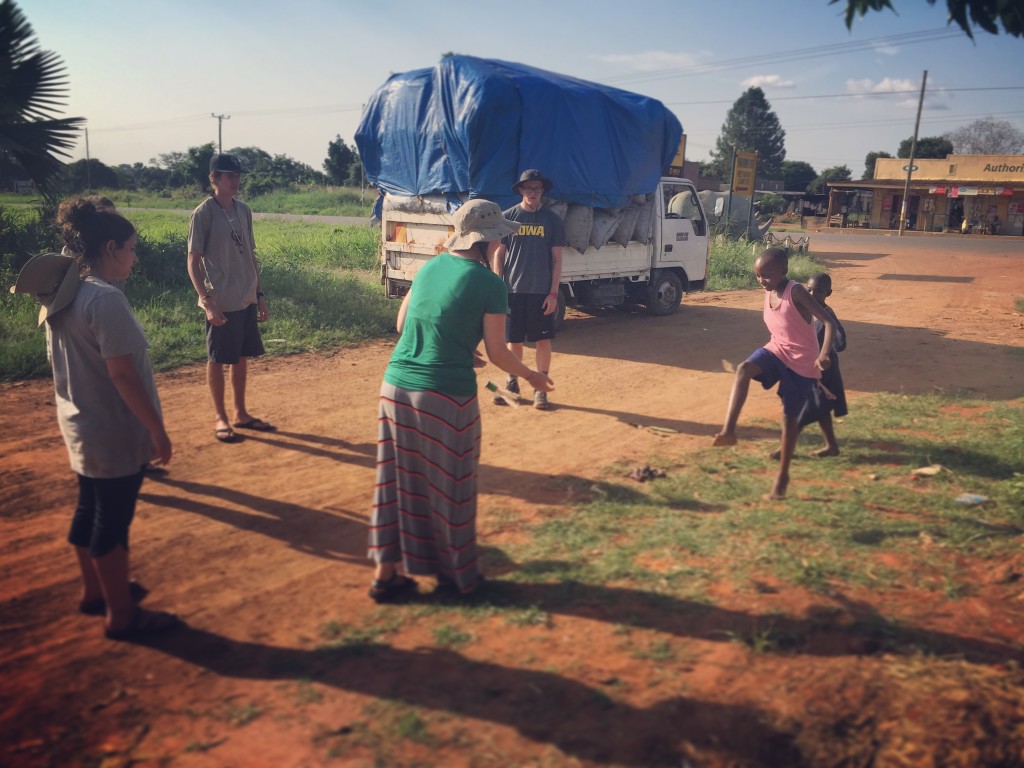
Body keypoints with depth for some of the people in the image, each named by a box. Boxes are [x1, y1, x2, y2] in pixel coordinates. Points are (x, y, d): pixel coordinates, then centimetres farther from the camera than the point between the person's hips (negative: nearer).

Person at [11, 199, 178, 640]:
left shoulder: (60, 295, 5)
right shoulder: (106, 299, -23)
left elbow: (63, 364, 13)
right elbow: (122, 374, -25)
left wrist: (73, 413, 22)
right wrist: (157, 429, -18)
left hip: (81, 427, 9)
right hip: (115, 432, -9)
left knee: (89, 511, 21)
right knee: (113, 521, 2)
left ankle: (94, 592, 39)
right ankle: (121, 616, 16)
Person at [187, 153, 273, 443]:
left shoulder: (243, 210, 10)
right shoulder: (203, 213, -10)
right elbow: (193, 262, -11)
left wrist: (259, 294, 13)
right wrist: (207, 302, -20)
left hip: (247, 300, 7)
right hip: (221, 304, -7)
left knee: (242, 358, 14)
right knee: (217, 360, 5)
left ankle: (241, 414, 26)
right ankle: (221, 419, 15)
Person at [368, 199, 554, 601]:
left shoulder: (430, 267, 9)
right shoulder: (489, 284, -9)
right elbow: (497, 352, -7)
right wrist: (531, 376, 11)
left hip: (397, 385, 6)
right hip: (446, 395, -6)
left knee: (398, 479, 15)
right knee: (449, 484, 10)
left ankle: (385, 572, 24)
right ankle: (456, 573, 27)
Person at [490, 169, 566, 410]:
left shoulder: (553, 220, 2)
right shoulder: (508, 217, 3)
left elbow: (556, 259, 2)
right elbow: (498, 254, 5)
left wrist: (553, 293, -4)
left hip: (541, 292, 0)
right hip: (513, 290, 1)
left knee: (543, 340, 2)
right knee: (513, 340, 9)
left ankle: (540, 388, 14)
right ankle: (512, 384, 24)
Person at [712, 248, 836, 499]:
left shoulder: (796, 292, -21)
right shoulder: (769, 292, 0)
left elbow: (829, 322, -27)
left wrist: (824, 354, -41)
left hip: (802, 361, -5)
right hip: (776, 350, 5)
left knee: (789, 417, 5)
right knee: (744, 369, -28)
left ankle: (783, 475, 21)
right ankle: (729, 431, -37)